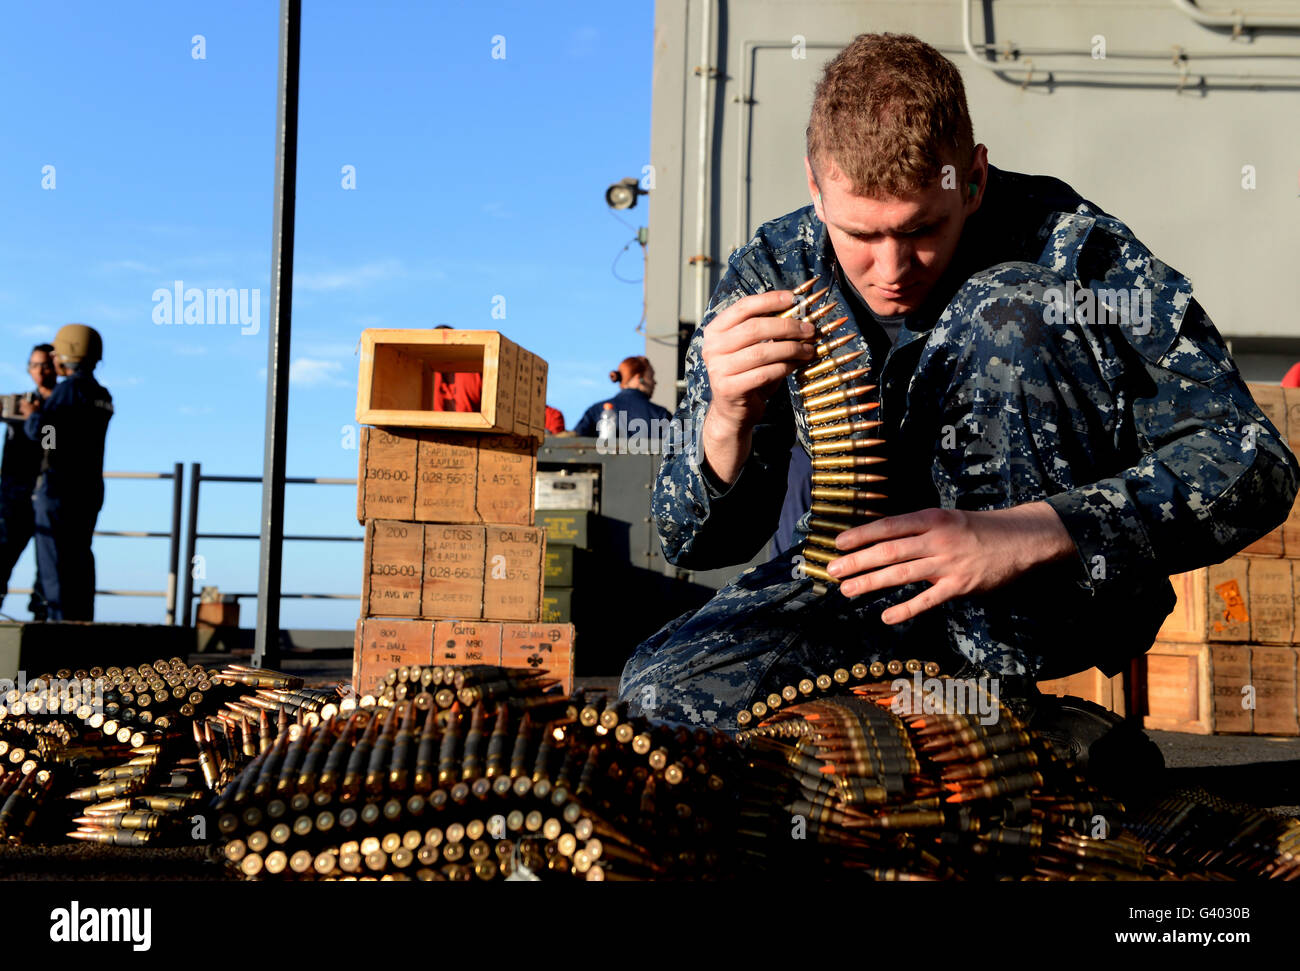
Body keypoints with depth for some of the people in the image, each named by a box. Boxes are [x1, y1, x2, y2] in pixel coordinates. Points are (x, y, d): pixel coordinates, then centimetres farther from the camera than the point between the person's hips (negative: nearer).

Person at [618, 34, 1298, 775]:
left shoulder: (1064, 244, -17)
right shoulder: (774, 277, -7)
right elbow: (698, 544, -4)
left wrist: (1025, 535, -37)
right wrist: (729, 424, -28)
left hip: (1065, 592, -3)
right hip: (887, 587, 4)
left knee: (1005, 316, -26)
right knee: (662, 692, -19)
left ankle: (1004, 707, -21)